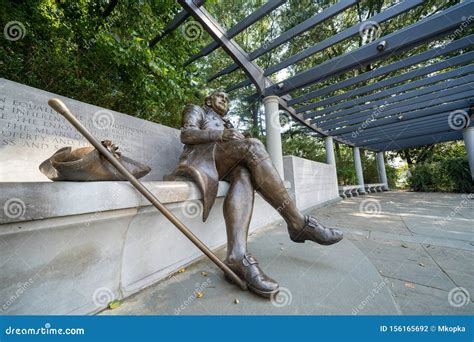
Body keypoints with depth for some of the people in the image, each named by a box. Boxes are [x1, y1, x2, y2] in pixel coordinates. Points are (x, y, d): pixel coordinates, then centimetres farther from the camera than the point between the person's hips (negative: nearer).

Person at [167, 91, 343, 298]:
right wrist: (221, 135, -13)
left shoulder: (226, 124, 38)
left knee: (244, 174, -29)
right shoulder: (196, 110, 24)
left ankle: (237, 257, -44)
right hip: (202, 159, -5)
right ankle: (298, 223, -27)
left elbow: (237, 144, 22)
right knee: (252, 146, -26)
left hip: (223, 165, 5)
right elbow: (186, 134, 2)